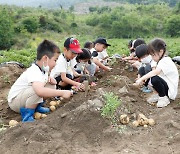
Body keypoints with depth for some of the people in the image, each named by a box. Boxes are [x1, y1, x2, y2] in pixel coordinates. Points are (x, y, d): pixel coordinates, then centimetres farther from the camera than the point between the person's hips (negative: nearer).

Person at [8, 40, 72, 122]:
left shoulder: (43, 69, -1)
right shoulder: (34, 72, -32)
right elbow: (40, 91, -50)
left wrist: (51, 80, -6)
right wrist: (62, 93, -44)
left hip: (24, 95, 9)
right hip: (15, 101, -9)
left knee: (51, 85, 0)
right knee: (38, 89, -36)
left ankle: (36, 106, 10)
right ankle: (27, 114, -16)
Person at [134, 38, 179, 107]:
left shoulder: (166, 61, -23)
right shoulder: (162, 60, 8)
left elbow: (155, 72, -38)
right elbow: (154, 72, 3)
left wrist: (141, 79, -38)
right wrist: (144, 78, -11)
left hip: (170, 90, -10)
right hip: (165, 83, 10)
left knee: (154, 79, -32)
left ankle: (164, 98, -10)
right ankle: (160, 95, 11)